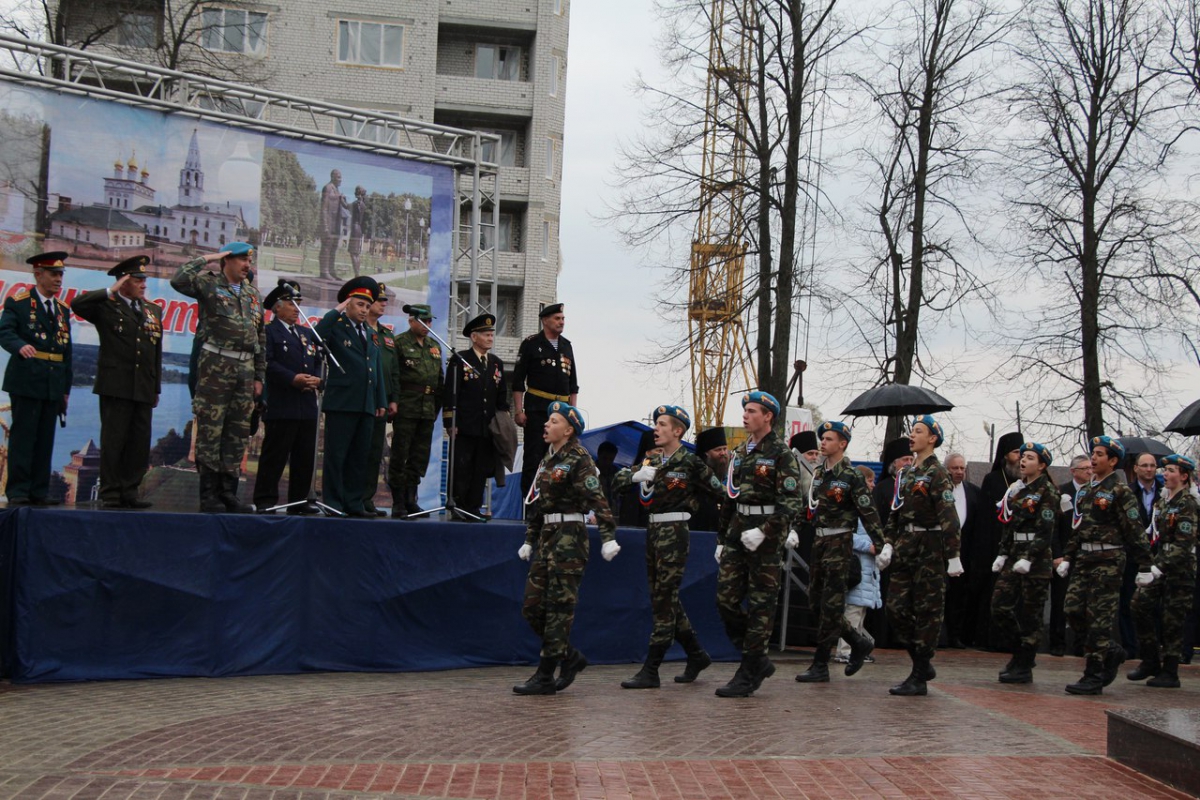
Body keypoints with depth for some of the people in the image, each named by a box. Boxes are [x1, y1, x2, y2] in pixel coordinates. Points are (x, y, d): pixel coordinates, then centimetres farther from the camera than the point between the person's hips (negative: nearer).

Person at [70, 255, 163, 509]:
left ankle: (129, 493, 10)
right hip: (116, 386, -5)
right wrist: (110, 292, -13)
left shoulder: (154, 311, 18)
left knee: (140, 444, 4)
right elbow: (77, 304, -15)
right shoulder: (107, 307, 4)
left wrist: (156, 387, 15)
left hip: (144, 390, 5)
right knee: (113, 441, -2)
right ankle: (110, 495, 2)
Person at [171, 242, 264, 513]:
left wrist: (259, 376, 15)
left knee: (238, 434, 7)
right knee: (210, 431, -3)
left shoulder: (253, 294, 17)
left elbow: (261, 338, 19)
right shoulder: (209, 284, 1)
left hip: (245, 368, 6)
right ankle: (209, 495, 1)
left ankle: (228, 492, 14)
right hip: (216, 366, -6)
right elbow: (179, 280, -20)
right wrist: (207, 259, -8)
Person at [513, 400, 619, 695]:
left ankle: (545, 676, -2)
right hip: (547, 537, 9)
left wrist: (608, 537, -26)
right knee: (532, 607, 7)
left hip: (569, 535, -9)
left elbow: (598, 500, -17)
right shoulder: (547, 460, 17)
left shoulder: (579, 459, -8)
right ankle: (570, 657, 21)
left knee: (559, 607, -5)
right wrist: (529, 540, 22)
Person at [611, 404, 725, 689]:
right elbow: (616, 482, 7)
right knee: (664, 600, 12)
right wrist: (635, 476, -10)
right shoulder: (651, 460, 12)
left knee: (664, 600, -7)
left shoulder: (690, 462, -6)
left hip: (674, 531, -8)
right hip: (653, 530, 8)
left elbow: (720, 492, -2)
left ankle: (650, 671, -6)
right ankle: (696, 655, 27)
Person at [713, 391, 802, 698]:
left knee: (761, 604, -2)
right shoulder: (740, 452, 15)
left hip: (767, 533, -7)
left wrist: (763, 532, -21)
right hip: (738, 530, 8)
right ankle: (759, 660, 17)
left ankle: (749, 674, 4)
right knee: (725, 598, 3)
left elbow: (791, 503, -13)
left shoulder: (781, 454, -8)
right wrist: (722, 539, 18)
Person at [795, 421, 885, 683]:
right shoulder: (817, 473, 13)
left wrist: (881, 545, -15)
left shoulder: (851, 476, -9)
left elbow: (868, 512, -12)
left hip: (839, 541, -8)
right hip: (819, 540, 8)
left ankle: (820, 666, 0)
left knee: (831, 604, -4)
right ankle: (860, 643, 25)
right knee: (816, 599, 11)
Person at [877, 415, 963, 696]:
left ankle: (918, 679, 4)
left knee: (927, 612, -1)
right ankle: (924, 665, 19)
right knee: (896, 608, 5)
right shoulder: (906, 473, 15)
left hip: (930, 549, -8)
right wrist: (888, 543, 11)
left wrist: (953, 556, -18)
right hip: (906, 548, 8)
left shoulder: (937, 474, -9)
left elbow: (949, 517, -14)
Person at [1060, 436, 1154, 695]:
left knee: (1099, 619, -5)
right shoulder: (1086, 491, 16)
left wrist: (1144, 567, -12)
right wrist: (1067, 557, 16)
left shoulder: (1120, 492, -7)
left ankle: (1094, 677, 1)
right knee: (1073, 611, 3)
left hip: (1108, 560, -8)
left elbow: (1134, 531, -10)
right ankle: (1111, 652, 22)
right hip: (1084, 560, 8)